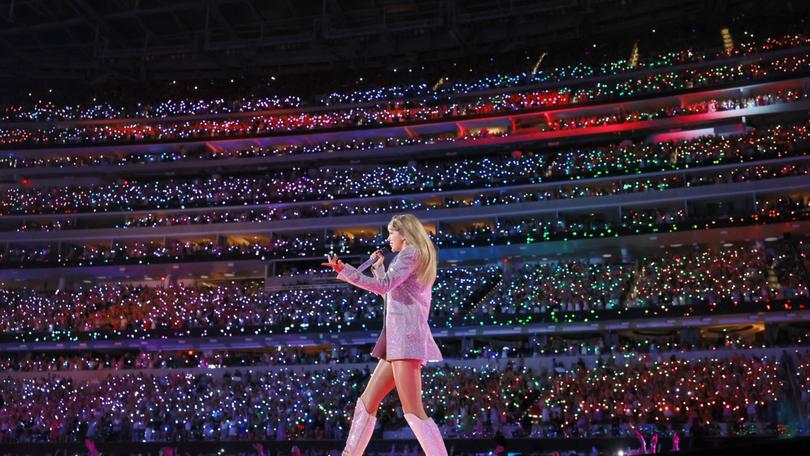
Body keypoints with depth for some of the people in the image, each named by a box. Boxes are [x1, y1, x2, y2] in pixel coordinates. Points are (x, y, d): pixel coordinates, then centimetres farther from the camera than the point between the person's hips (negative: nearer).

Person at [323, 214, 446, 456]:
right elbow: (390, 293, 35)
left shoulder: (411, 252, -1)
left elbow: (384, 285, -16)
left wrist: (344, 270, -17)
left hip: (404, 335, -10)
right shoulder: (417, 260, 28)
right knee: (367, 402, 9)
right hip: (399, 338, 10)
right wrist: (379, 267, 29)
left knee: (412, 411, -13)